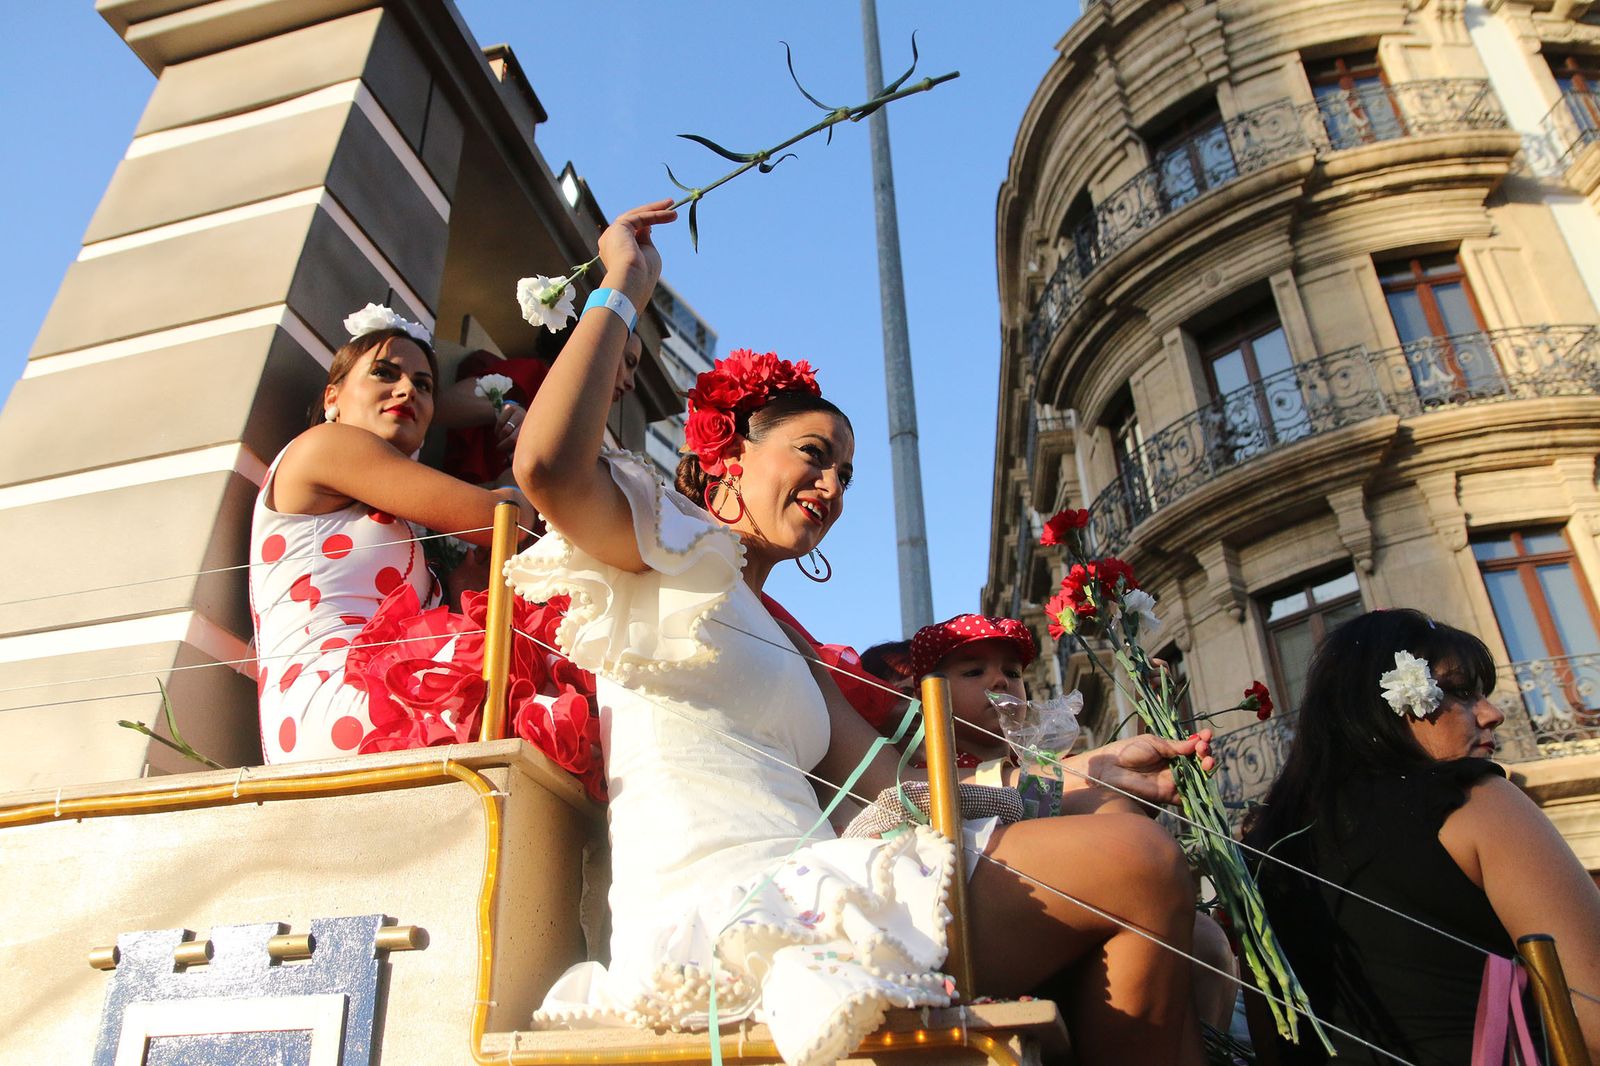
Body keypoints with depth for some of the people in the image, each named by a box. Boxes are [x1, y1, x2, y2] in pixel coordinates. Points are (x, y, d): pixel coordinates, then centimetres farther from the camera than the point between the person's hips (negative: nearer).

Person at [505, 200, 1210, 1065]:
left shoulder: (783, 639, 27)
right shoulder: (666, 545, 7)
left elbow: (884, 788, 14)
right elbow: (547, 465, -16)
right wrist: (623, 288, -3)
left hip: (797, 910, 8)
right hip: (723, 920, -8)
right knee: (1140, 864, -10)